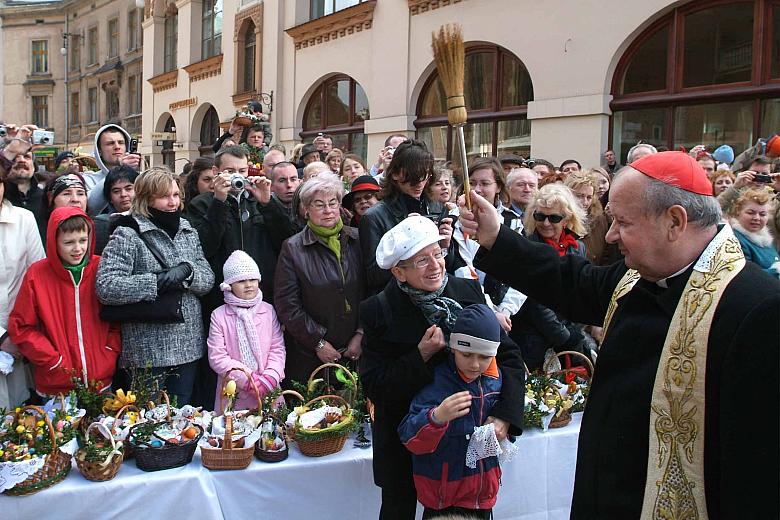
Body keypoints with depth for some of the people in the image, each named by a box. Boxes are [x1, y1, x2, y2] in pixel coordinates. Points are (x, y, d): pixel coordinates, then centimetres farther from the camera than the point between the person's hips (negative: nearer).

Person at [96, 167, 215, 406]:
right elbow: (106, 287, -19)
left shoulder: (188, 231, 11)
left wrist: (187, 270, -15)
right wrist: (157, 282, -21)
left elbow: (208, 279, 5)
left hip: (188, 346, 6)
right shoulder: (128, 234, -9)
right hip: (147, 351, -5)